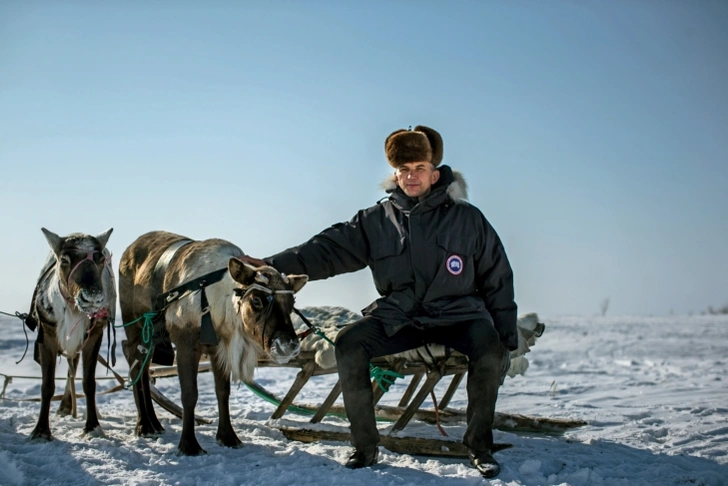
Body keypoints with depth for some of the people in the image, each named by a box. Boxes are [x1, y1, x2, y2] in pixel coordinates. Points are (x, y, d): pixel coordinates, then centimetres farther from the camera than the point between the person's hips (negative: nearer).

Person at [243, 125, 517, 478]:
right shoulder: (376, 221, 3)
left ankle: (479, 446, -9)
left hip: (457, 314, -1)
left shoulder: (467, 218, 0)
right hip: (398, 317, 2)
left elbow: (497, 278, 4)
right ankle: (365, 446, -6)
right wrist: (277, 264, -19)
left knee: (490, 349, -30)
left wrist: (507, 334, 1)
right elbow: (329, 249, -5)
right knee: (349, 346, -21)